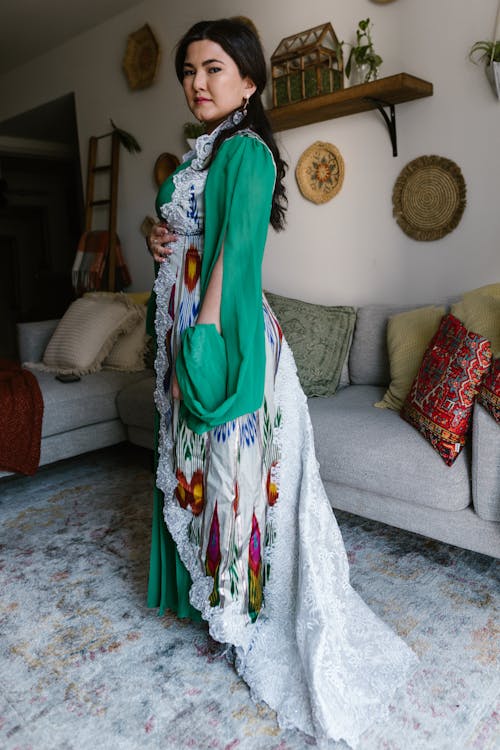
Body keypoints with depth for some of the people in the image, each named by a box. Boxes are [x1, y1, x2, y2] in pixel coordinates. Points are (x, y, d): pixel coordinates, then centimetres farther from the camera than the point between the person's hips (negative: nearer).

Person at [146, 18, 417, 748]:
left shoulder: (245, 150, -9)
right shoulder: (200, 154, 18)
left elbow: (234, 252, -19)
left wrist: (203, 343, -24)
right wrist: (159, 235, 6)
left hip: (224, 334, -9)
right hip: (183, 332, 9)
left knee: (232, 464, 0)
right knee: (193, 460, 16)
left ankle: (246, 609, 19)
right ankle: (211, 590, 36)